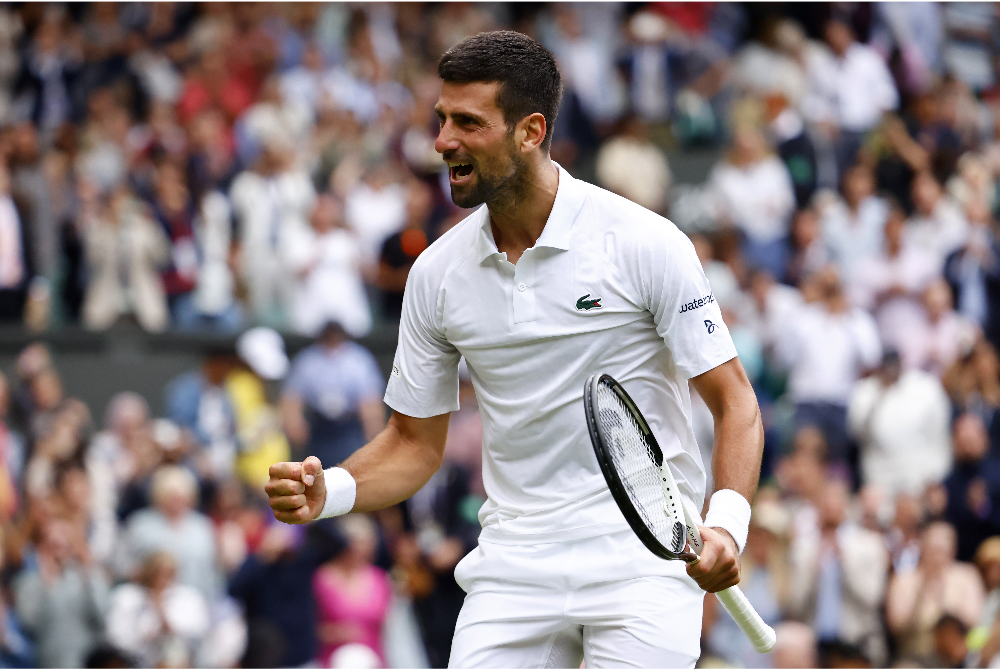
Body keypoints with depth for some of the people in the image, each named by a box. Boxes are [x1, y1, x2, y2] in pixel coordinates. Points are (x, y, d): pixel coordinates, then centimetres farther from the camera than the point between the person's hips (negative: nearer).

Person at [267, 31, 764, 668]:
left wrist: (727, 525, -23)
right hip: (513, 563, 4)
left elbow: (735, 401, -6)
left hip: (641, 558, -3)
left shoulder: (645, 243, -8)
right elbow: (416, 441, 12)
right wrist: (329, 490, -8)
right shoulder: (437, 273, 4)